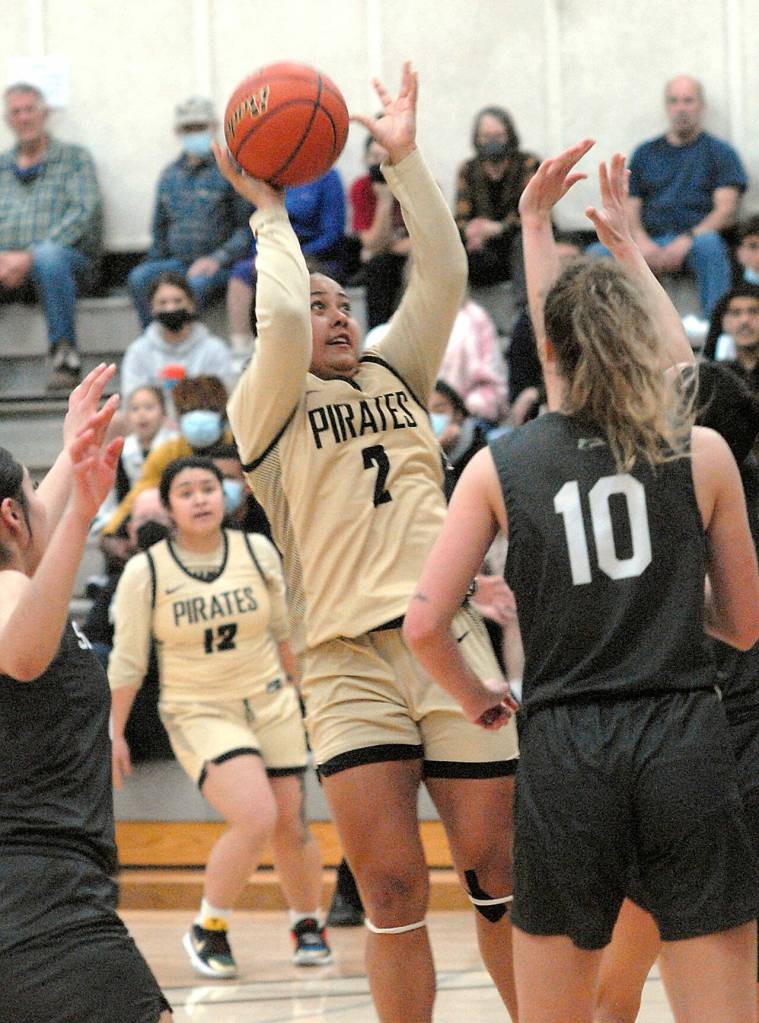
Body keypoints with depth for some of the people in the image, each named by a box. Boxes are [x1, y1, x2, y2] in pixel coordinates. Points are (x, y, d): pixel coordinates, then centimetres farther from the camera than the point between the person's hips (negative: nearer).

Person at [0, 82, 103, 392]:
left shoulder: (73, 157, 11)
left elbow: (83, 212, -4)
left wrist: (30, 256, -16)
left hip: (71, 257, -3)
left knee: (49, 257, -40)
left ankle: (65, 355, -34)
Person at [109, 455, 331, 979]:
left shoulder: (258, 552, -3)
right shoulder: (145, 572, -10)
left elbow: (284, 632, 10)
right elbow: (127, 661, -2)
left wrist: (305, 692, 15)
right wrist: (113, 733, -1)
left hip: (271, 704, 3)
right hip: (199, 713, -3)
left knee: (291, 826, 4)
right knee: (255, 818, -22)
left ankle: (308, 925, 32)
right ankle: (208, 930, -1)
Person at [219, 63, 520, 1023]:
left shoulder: (394, 375, 20)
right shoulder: (266, 409, 8)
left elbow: (443, 274, 9)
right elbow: (278, 315, -10)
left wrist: (403, 156, 5)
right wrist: (269, 211, 3)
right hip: (348, 661, -3)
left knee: (496, 870, 2)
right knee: (393, 892, -5)